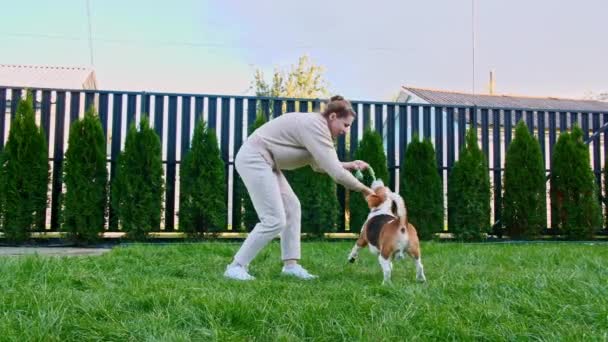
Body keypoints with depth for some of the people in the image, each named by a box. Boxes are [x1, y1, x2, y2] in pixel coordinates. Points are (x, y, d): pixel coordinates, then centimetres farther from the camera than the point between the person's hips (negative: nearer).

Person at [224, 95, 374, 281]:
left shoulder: (315, 125, 12)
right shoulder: (315, 127, -18)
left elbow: (320, 164, 18)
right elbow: (335, 173, -21)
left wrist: (349, 165, 8)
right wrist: (364, 189, -9)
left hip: (261, 161, 11)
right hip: (253, 159, -11)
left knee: (292, 207, 11)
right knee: (274, 221, -11)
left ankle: (291, 264, 12)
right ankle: (236, 267, -3)